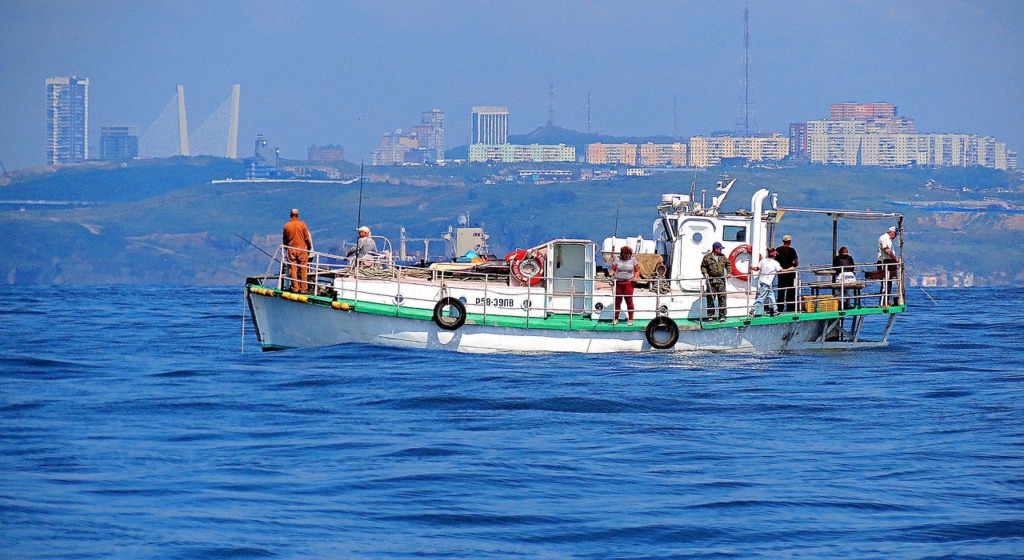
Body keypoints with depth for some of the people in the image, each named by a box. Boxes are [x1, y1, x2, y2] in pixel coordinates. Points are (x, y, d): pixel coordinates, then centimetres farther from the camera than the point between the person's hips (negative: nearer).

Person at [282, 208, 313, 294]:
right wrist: (309, 248, 11)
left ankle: (295, 288, 5)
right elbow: (307, 238, -3)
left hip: (291, 249, 2)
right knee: (303, 269, 3)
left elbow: (284, 240, 9)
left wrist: (287, 247, 24)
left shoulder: (286, 225, 0)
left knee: (293, 269, 5)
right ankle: (303, 289, 3)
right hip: (302, 248, -2)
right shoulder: (302, 224, -6)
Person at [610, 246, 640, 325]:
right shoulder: (617, 259, 10)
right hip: (618, 282, 1)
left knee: (629, 301, -5)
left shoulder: (633, 260, 9)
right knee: (617, 301, 5)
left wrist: (635, 277, -7)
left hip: (628, 283, -1)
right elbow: (613, 269, 12)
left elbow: (637, 270, 11)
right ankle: (615, 319, 12)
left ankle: (631, 319, 1)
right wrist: (611, 273, -10)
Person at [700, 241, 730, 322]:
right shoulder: (707, 257, 0)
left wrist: (728, 272, 7)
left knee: (722, 297, -2)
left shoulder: (723, 257, 10)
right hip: (711, 280, -2)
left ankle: (722, 316, 2)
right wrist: (705, 273, -8)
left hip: (721, 280, 2)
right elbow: (703, 266, 8)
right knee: (710, 298, 0)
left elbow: (728, 264, 20)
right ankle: (710, 316, 8)